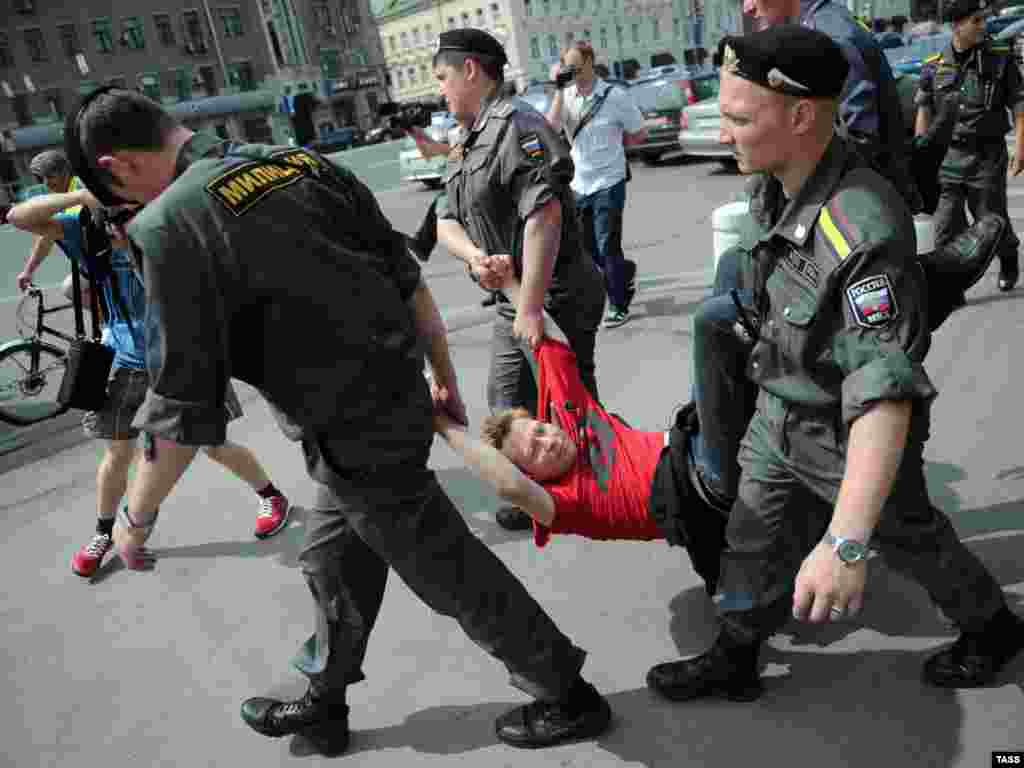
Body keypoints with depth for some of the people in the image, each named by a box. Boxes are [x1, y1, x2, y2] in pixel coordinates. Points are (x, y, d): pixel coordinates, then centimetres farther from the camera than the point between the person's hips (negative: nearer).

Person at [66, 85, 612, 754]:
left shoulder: (171, 225, -17)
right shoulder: (300, 161, 4)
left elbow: (184, 404, -16)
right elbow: (409, 278, 6)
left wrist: (137, 517, 0)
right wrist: (445, 378, 16)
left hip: (354, 436, -8)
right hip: (402, 395, 8)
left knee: (452, 574, 11)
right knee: (333, 561, 24)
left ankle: (568, 698, 32)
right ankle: (323, 707, 46)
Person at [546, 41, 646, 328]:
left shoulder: (615, 96, -8)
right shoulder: (566, 96, 0)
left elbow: (639, 134, 1)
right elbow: (552, 128, -16)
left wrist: (609, 145, 0)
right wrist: (559, 89, -17)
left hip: (607, 184, -4)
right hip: (578, 185, 5)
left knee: (607, 249, 0)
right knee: (587, 250, 13)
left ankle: (618, 306, 16)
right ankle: (625, 272, 42)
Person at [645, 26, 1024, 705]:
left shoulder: (863, 233, -38)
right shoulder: (777, 185, -10)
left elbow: (886, 394, -44)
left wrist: (845, 544, -50)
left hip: (849, 429, -6)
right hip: (780, 412, 7)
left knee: (905, 536, 18)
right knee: (753, 539, 14)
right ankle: (734, 661, 34)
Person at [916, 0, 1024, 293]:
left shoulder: (1001, 58, 0)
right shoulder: (934, 67, 3)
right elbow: (924, 113, 8)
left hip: (987, 156, -1)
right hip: (947, 157, 1)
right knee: (946, 227, -1)